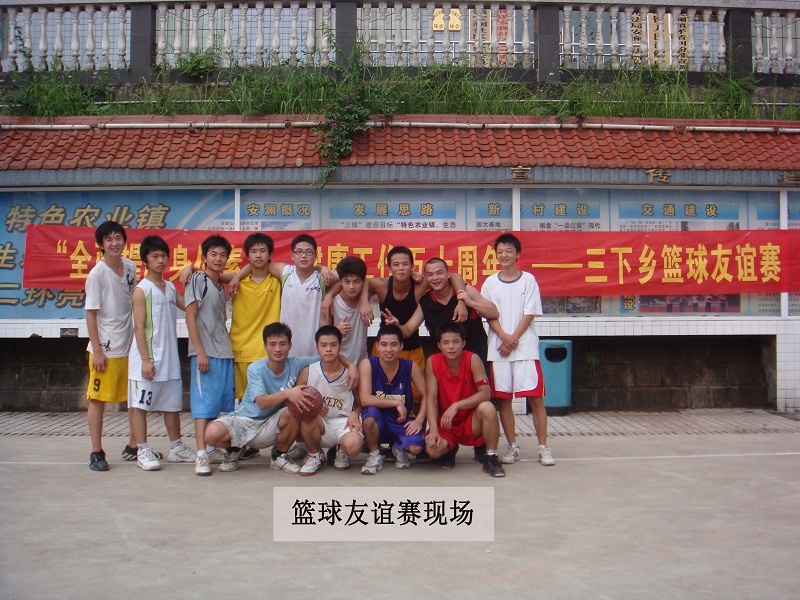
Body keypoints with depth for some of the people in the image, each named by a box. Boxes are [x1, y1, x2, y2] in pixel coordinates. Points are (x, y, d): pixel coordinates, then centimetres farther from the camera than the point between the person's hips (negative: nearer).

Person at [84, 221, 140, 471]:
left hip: (130, 346, 6)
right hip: (106, 349, -6)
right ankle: (96, 453, 10)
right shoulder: (97, 274, -11)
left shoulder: (130, 267, 6)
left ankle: (133, 446, 25)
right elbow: (91, 313, -10)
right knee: (98, 399, 1)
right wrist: (97, 350, -14)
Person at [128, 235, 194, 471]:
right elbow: (139, 327, -12)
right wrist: (145, 360, -18)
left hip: (169, 358, 7)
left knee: (173, 404, 13)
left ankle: (176, 448, 24)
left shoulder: (170, 288, 13)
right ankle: (143, 452, 6)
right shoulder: (141, 290, -7)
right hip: (148, 359, -7)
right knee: (141, 405, 0)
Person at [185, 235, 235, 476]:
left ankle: (212, 449, 18)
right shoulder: (198, 279, -3)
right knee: (204, 401, -10)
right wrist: (200, 351, -16)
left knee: (221, 402, 9)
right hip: (204, 353, -7)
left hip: (224, 353, 8)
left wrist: (229, 348, 17)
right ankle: (201, 455, -10)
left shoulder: (221, 286, 19)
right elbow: (190, 317, -9)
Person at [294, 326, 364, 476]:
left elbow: (361, 404, 9)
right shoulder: (307, 372, -1)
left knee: (353, 446, -35)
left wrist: (355, 414, -13)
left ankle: (341, 451, 9)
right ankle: (315, 455, -2)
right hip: (319, 425, 1)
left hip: (344, 422, -1)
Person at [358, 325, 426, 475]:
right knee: (370, 412, -35)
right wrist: (396, 403, -23)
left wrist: (419, 420, -17)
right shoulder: (368, 364, -15)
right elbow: (365, 400, -24)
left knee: (416, 447, -28)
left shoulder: (410, 366, -9)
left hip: (403, 421, 1)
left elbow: (427, 395, -2)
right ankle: (374, 455, -7)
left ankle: (400, 449, 13)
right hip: (378, 422, -1)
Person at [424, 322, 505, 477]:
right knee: (433, 449, -29)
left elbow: (486, 393, -24)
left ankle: (490, 457, -11)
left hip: (471, 421, -1)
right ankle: (449, 450, 12)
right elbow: (431, 398, -13)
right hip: (445, 423, 1)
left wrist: (456, 405, -34)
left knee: (487, 407, -33)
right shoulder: (432, 362, -10)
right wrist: (433, 430, -26)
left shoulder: (473, 359, -14)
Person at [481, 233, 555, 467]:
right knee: (503, 398, 3)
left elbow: (530, 314, -1)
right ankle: (512, 446, 13)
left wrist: (513, 340, -9)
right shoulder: (490, 283, 9)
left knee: (535, 397, -4)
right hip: (498, 348, 2)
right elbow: (490, 316, 4)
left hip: (525, 346, -2)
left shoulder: (528, 280, 4)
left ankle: (543, 447, 3)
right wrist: (505, 337, -11)